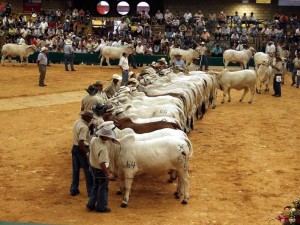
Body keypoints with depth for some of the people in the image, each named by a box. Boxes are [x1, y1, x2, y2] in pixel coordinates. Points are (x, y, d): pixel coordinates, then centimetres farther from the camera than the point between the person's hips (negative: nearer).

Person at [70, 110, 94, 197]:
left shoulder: (76, 122, 5)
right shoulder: (84, 127, -23)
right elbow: (81, 142, -28)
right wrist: (87, 153, -22)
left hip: (74, 148, 9)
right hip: (82, 149, -8)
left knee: (75, 170, 17)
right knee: (88, 171, 4)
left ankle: (74, 190, 25)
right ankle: (90, 191, 11)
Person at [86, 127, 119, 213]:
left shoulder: (93, 140, -12)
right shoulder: (102, 148, -33)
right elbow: (102, 163, -32)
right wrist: (108, 174, -25)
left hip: (93, 166, 8)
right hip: (100, 169, -8)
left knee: (96, 186, 24)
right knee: (103, 188, 11)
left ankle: (91, 205, 32)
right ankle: (101, 207, 23)